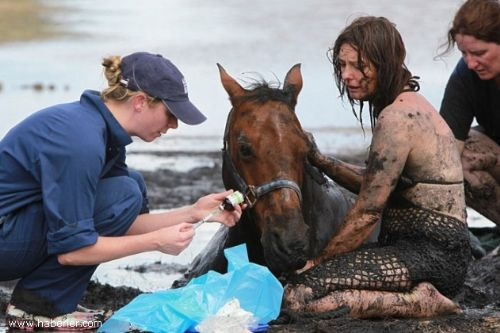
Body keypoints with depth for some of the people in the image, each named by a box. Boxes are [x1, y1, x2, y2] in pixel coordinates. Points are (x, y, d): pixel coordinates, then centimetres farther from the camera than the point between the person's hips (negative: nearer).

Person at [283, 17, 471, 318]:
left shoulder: (396, 117, -16)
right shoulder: (409, 104, 15)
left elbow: (367, 213, -14)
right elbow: (377, 185, 23)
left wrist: (318, 262, -3)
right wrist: (319, 160, 15)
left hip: (430, 256, -11)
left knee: (297, 296, -23)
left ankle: (421, 302, -12)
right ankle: (420, 295, 6)